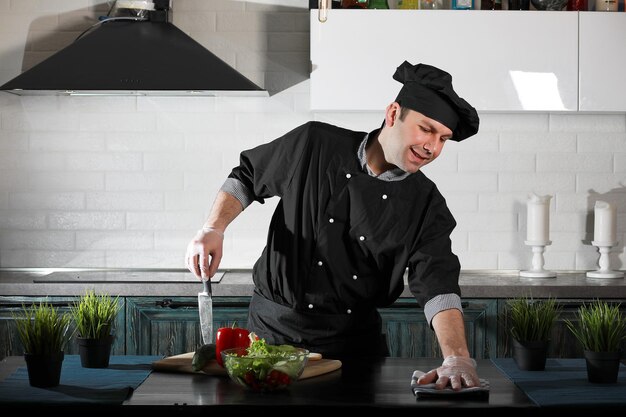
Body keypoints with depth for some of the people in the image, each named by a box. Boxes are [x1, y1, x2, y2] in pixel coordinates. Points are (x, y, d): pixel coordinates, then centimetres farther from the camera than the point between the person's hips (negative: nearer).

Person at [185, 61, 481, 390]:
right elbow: (246, 176, 6)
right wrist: (213, 229, -10)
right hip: (273, 327, -1)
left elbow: (438, 286, -19)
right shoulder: (314, 145, -10)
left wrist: (457, 359, -36)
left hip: (355, 339, 1)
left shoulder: (427, 207, -8)